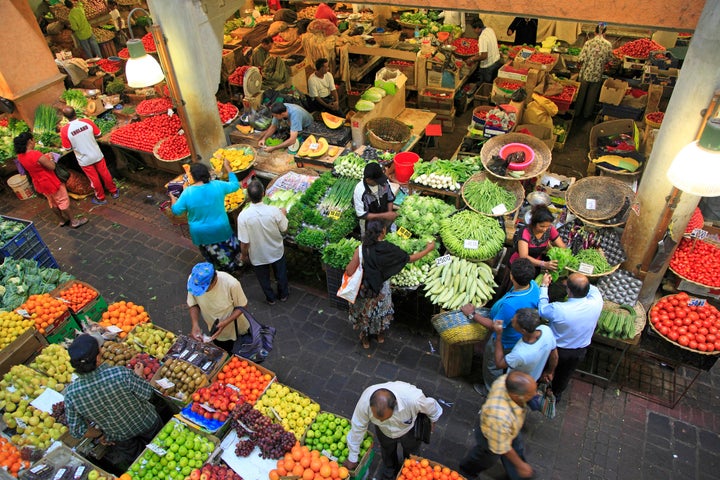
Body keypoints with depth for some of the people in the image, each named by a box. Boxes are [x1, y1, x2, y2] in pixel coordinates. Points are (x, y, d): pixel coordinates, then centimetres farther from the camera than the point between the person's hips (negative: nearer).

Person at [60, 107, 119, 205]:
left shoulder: (64, 130, -20)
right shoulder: (87, 122, -15)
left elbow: (67, 147, -9)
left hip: (84, 159, -1)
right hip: (97, 155, 2)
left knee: (94, 179, 16)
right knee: (105, 174, 21)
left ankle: (101, 198, 33)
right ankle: (114, 191, 38)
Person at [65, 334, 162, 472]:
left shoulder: (71, 394, -28)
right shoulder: (121, 374, -38)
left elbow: (77, 431, -16)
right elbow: (147, 394, -22)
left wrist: (100, 435, 3)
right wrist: (138, 376, -3)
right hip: (147, 424, -1)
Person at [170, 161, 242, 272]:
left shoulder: (188, 193, -21)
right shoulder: (217, 185, -18)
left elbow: (176, 210, -10)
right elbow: (235, 185, -1)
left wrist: (173, 198, 11)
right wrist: (227, 167, 8)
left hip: (201, 233, -1)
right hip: (221, 228, 1)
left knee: (213, 254, 24)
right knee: (229, 247, 26)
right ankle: (236, 265, 47)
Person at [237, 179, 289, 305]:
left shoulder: (243, 216, -30)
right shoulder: (274, 211, -28)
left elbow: (244, 242, -21)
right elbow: (284, 228, -9)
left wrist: (244, 255, 0)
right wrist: (283, 214, 11)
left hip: (258, 256, 0)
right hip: (276, 251, 1)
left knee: (264, 278, 27)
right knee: (281, 274, 29)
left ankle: (271, 298, 49)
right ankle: (283, 294, 51)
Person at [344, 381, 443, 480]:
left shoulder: (413, 398, -47)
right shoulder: (365, 402, -41)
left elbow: (432, 407, -22)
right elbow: (357, 427, -22)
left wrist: (433, 420, 1)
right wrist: (352, 458, -9)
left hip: (409, 429, -1)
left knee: (410, 456, 29)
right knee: (387, 454, 29)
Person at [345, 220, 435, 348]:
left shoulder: (361, 249, -24)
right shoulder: (388, 249, -24)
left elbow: (349, 272, -21)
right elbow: (410, 258, -14)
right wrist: (428, 249, -1)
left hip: (365, 289, 0)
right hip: (382, 289, 1)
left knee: (365, 311, 26)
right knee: (381, 309, 29)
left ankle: (365, 339, 46)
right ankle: (380, 335, 53)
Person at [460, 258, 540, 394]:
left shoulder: (511, 305, -47)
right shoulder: (533, 285, -22)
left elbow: (494, 326, -31)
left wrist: (472, 314, -20)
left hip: (504, 342, -7)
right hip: (518, 336, 8)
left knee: (492, 366, 23)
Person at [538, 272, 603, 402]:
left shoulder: (558, 309, -40)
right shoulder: (596, 303, -30)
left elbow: (542, 310, -16)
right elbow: (593, 289, -4)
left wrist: (544, 286, -8)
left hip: (556, 349, -3)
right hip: (580, 351, 3)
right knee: (565, 375, 31)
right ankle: (557, 394, 56)